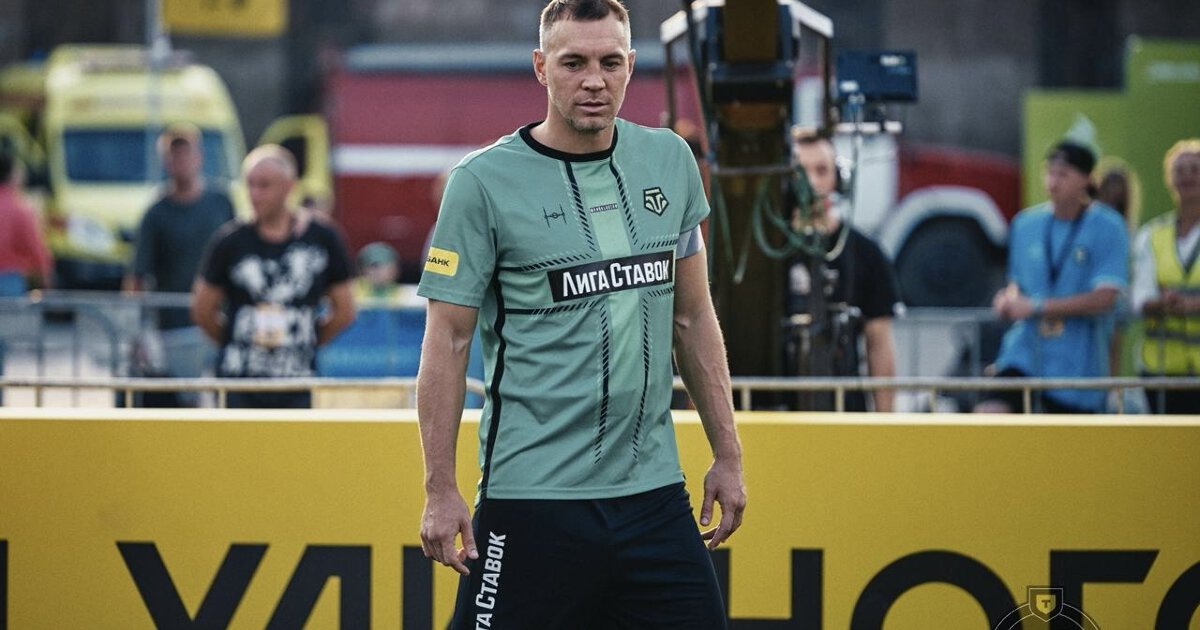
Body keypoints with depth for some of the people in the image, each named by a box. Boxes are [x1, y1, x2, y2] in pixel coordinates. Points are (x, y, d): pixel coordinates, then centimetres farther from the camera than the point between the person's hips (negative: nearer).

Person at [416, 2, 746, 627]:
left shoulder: (670, 161, 8)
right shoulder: (484, 181, -7)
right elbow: (447, 340, -5)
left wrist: (727, 454, 13)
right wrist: (440, 490, -9)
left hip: (654, 492, 5)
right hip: (533, 499, -5)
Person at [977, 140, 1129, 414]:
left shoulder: (1108, 227, -6)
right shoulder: (1026, 224, 9)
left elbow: (1104, 299, -14)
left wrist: (1036, 307, -17)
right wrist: (1008, 301, -3)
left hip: (1078, 363, -3)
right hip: (1025, 350, 3)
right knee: (988, 413, -19)